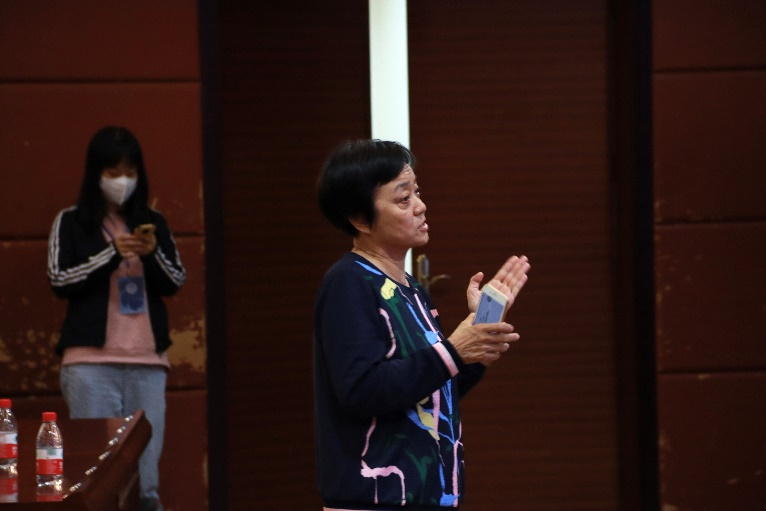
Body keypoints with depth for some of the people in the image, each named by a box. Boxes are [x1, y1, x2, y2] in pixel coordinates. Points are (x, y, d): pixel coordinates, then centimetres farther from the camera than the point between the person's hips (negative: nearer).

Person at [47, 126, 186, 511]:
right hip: (90, 360, -3)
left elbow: (175, 282, 10)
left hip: (147, 362, 3)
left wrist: (152, 254, -9)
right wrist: (113, 254, -12)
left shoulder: (153, 223, 14)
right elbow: (59, 279, -4)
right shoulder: (71, 222, 5)